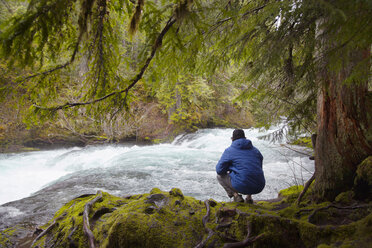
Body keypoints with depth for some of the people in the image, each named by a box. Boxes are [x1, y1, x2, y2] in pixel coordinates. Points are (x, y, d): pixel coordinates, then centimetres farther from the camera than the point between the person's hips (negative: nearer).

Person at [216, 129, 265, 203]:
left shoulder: (229, 151, 1)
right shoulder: (255, 150, 16)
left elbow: (219, 170, -1)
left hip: (242, 186, -5)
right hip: (259, 188, 5)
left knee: (220, 176, 20)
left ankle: (236, 195, 3)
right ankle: (249, 197, 20)